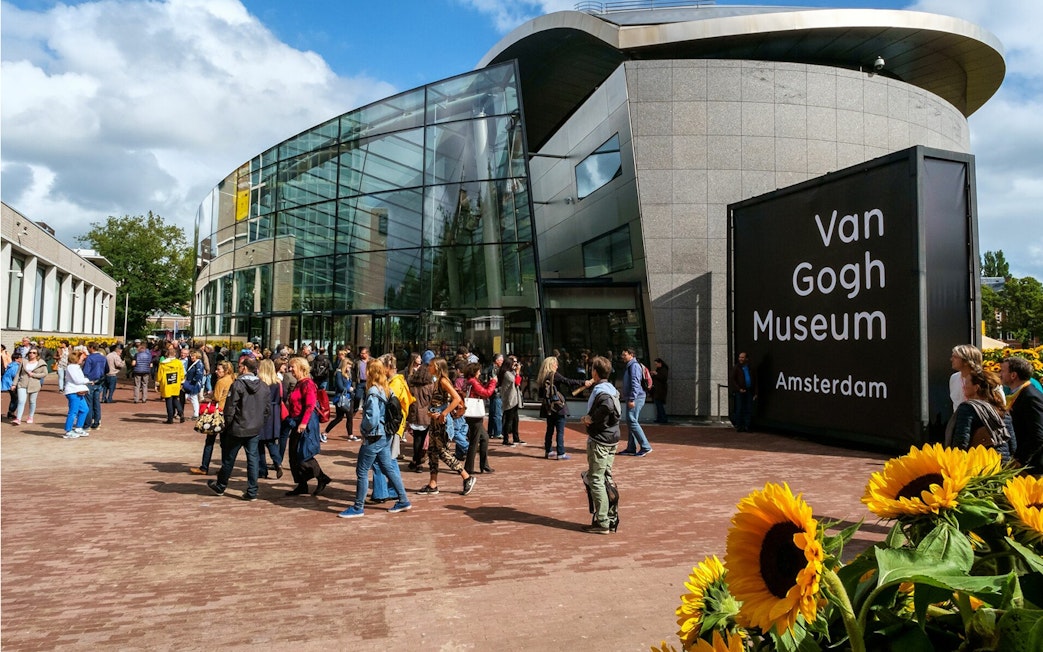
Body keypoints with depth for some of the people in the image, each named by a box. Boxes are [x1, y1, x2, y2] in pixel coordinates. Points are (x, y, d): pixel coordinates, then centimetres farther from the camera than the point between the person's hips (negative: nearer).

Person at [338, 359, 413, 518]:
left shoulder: (373, 392, -19)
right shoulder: (387, 390, 7)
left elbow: (372, 419, -25)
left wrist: (362, 428, -8)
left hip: (374, 437, -9)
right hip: (386, 436, 9)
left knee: (362, 471, 1)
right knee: (388, 468, 16)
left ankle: (358, 508, 9)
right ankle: (403, 500, 20)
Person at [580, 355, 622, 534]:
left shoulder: (600, 390, -16)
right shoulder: (610, 388, 12)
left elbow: (608, 406, -36)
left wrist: (590, 419, -21)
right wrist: (589, 419, 2)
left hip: (599, 440, -9)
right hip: (611, 440, 9)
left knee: (596, 480, -2)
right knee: (607, 478, 15)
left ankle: (602, 522, 1)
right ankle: (612, 519, 20)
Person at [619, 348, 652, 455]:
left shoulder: (634, 366, -11)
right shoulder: (629, 366, 21)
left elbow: (635, 383, -20)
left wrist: (632, 399, -24)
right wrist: (622, 395, 34)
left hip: (636, 398, -10)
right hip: (630, 398, 10)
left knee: (632, 421, -14)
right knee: (630, 422, 10)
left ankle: (646, 447, -13)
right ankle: (631, 448, 14)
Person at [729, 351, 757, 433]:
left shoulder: (751, 369, 13)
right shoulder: (736, 368, 3)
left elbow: (755, 381, 16)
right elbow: (731, 380, -3)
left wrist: (755, 393, 9)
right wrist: (739, 389, -11)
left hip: (749, 392, 3)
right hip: (739, 392, -3)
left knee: (749, 410, 1)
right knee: (739, 409, -3)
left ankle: (746, 426, 7)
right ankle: (738, 426, 4)